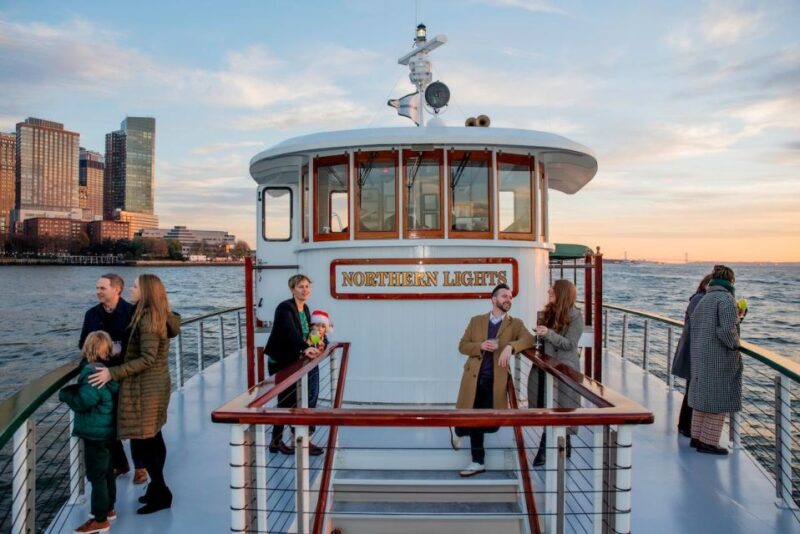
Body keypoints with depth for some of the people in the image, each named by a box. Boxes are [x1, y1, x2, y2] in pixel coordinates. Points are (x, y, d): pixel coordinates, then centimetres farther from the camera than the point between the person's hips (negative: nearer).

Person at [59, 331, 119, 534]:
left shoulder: (94, 374, -24)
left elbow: (81, 402, -24)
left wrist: (64, 393, -8)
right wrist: (74, 389, 7)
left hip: (95, 434, -9)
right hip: (107, 431, 9)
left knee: (97, 477, 1)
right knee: (107, 473, 21)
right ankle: (108, 509, 34)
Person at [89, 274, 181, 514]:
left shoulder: (148, 319, -19)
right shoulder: (160, 316, 9)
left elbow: (146, 359, -23)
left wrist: (113, 373, -22)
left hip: (145, 388, -10)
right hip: (157, 384, 10)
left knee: (141, 443, -1)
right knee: (153, 439, 17)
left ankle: (161, 493, 9)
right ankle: (158, 488, 28)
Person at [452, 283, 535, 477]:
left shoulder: (515, 323, 7)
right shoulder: (476, 320, 10)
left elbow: (529, 340, -11)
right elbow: (462, 346, 7)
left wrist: (510, 346, -28)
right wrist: (480, 346, -12)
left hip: (496, 380, 0)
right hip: (475, 377, 0)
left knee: (491, 423, -3)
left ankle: (459, 431, 28)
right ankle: (478, 462, 26)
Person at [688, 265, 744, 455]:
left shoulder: (703, 300, 13)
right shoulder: (726, 299, -14)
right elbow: (727, 331, -22)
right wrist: (735, 347, -5)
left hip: (700, 357, 8)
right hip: (720, 358, -8)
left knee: (702, 395, 16)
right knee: (719, 398, 0)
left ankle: (697, 436, 23)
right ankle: (708, 442, 5)